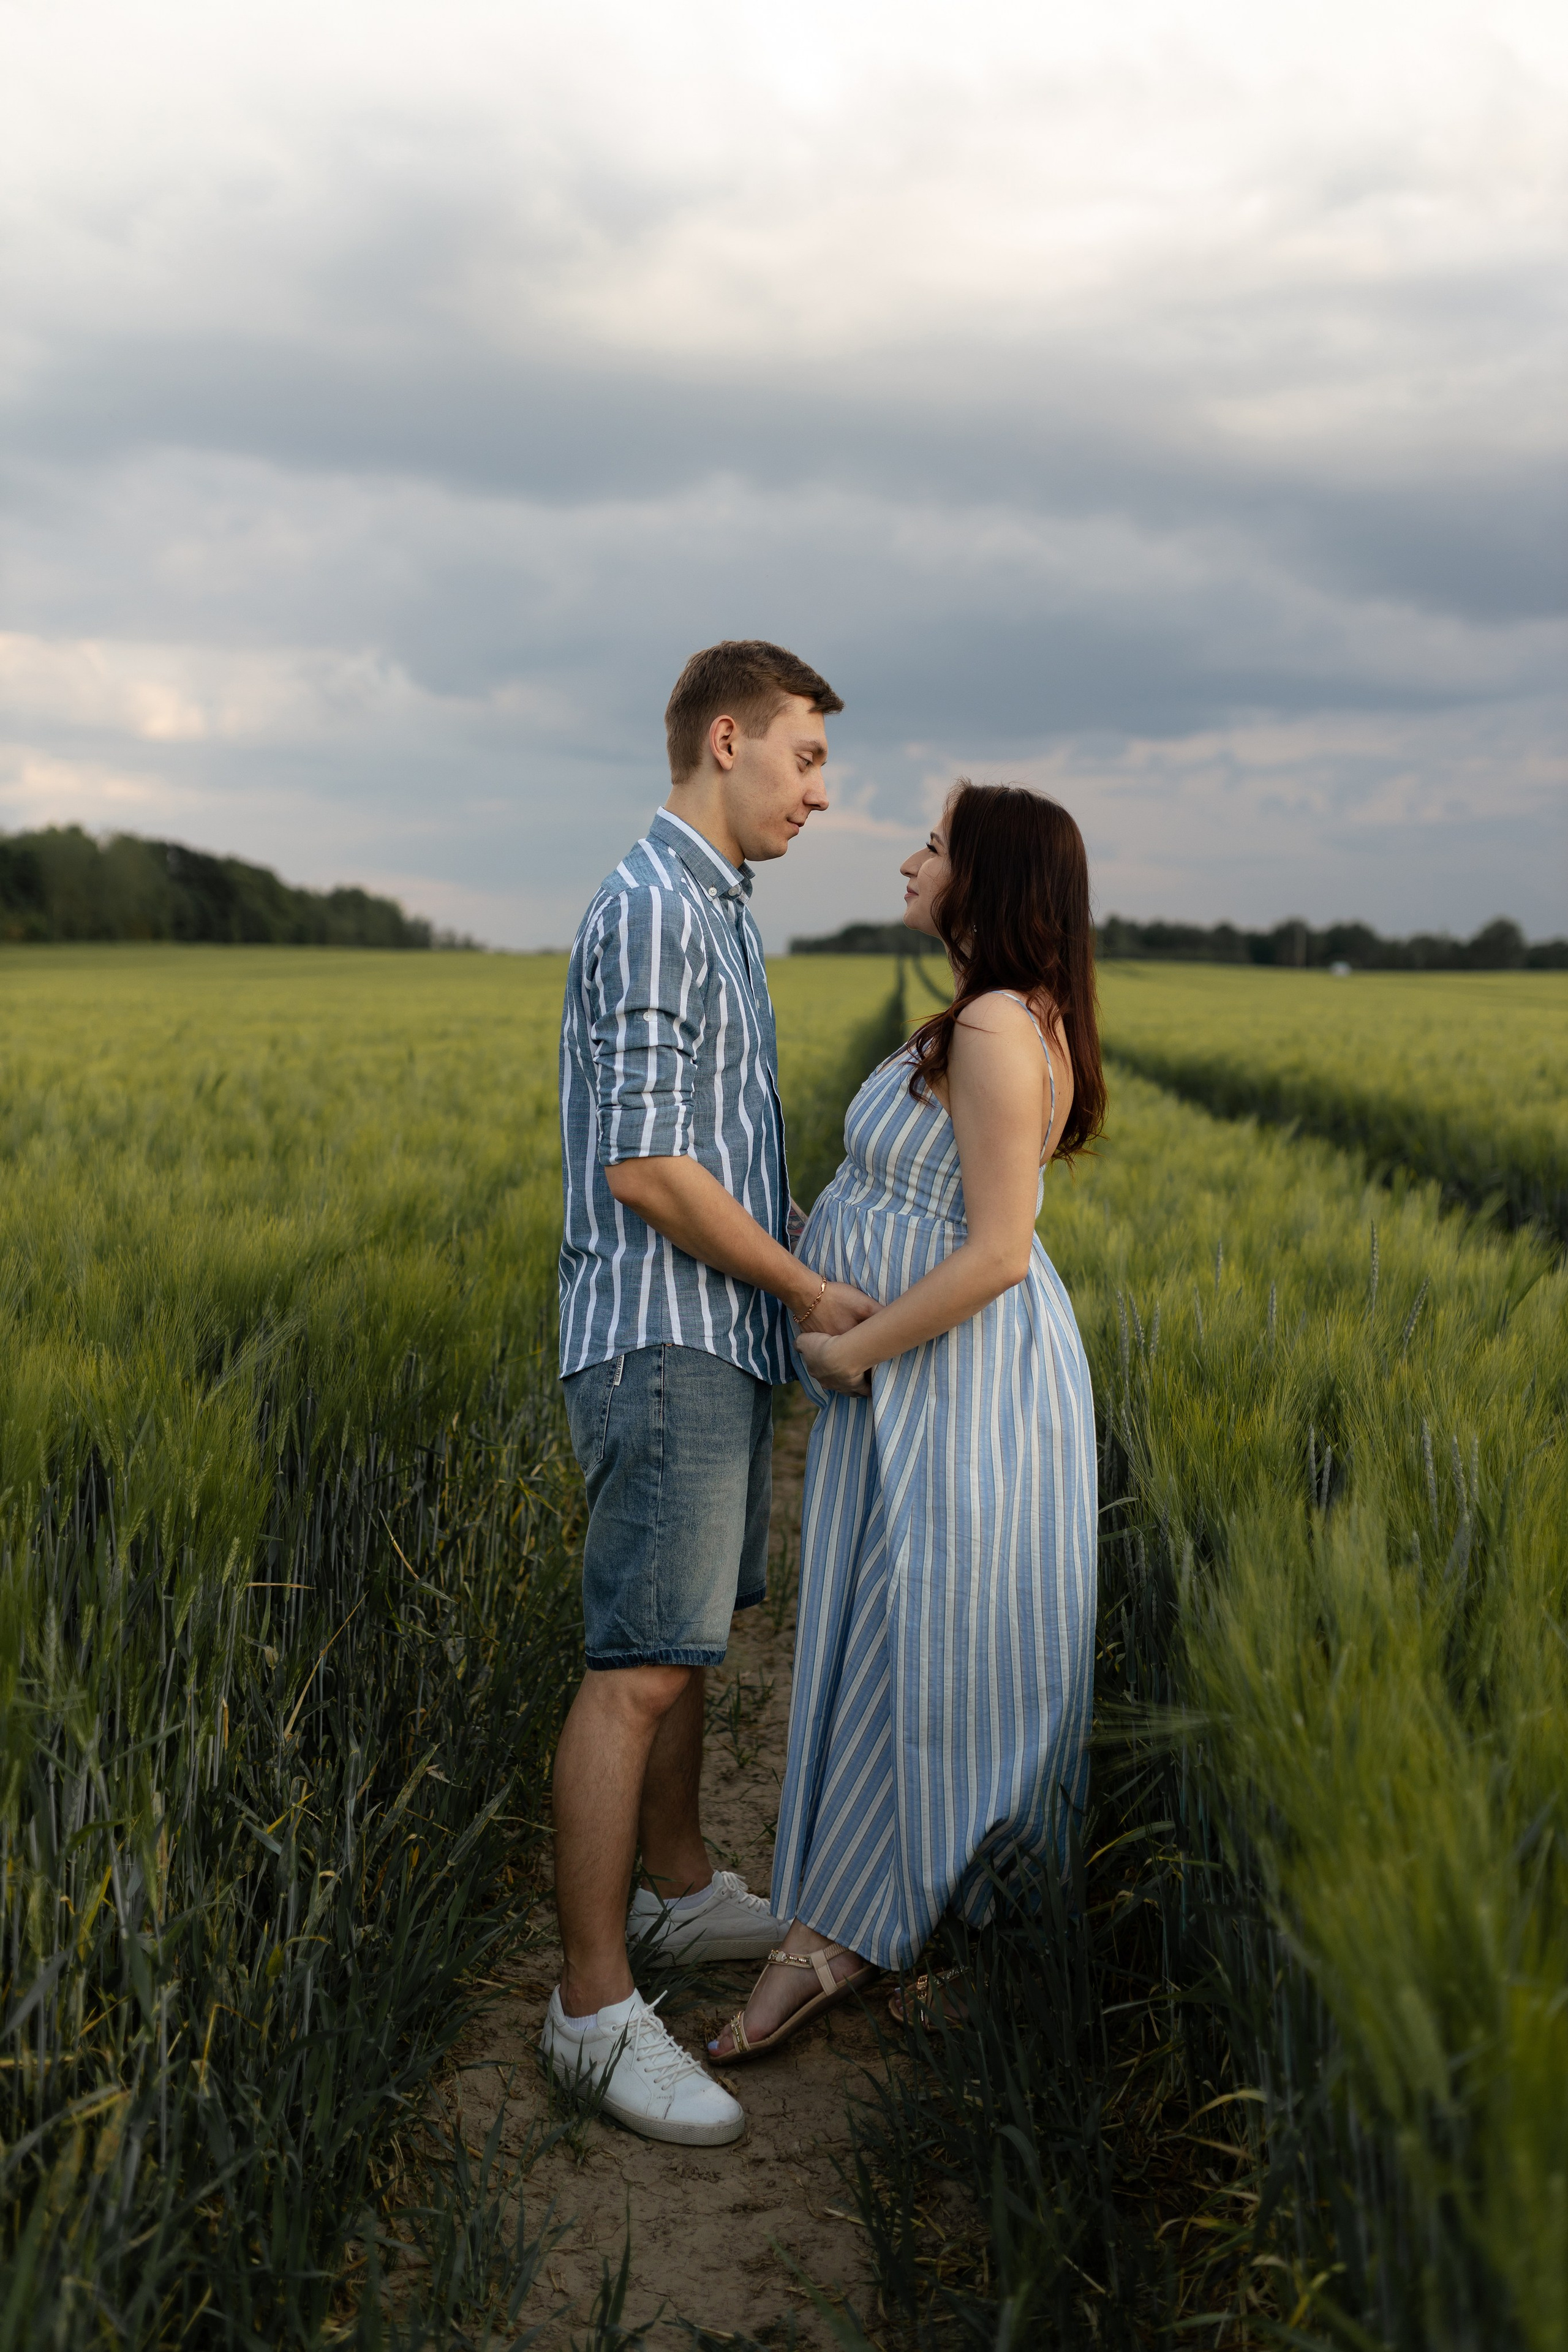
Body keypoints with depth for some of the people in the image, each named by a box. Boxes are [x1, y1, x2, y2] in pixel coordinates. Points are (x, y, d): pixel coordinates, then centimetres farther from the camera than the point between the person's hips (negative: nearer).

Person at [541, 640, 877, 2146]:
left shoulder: (712, 911, 17)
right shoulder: (654, 905, -16)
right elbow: (644, 1163, -21)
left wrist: (821, 1257, 15)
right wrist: (809, 1291, -13)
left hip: (720, 1341, 10)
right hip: (663, 1343, -10)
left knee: (690, 1634, 19)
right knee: (639, 1669, -7)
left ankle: (680, 1891, 35)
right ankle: (595, 2007, 0)